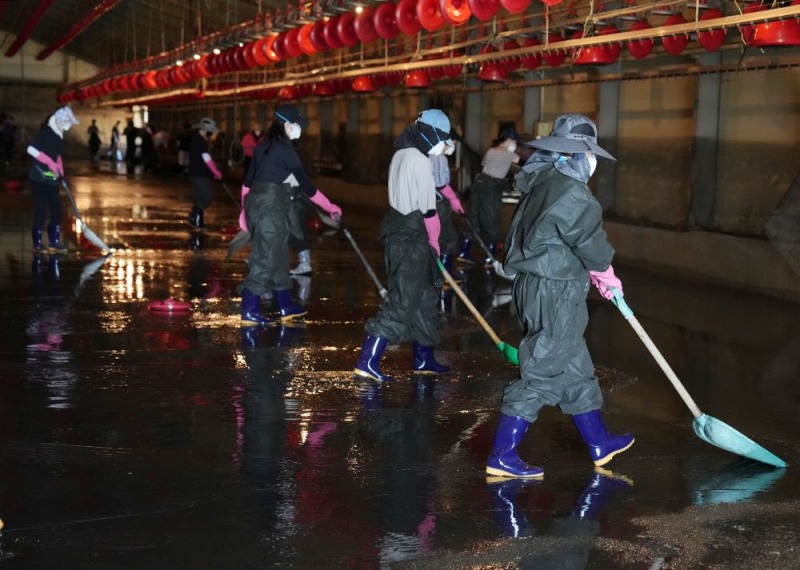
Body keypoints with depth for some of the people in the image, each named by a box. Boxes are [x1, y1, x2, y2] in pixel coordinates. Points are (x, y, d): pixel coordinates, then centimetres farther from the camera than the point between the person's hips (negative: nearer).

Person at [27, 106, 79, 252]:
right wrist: (50, 162, -24)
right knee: (41, 210, -5)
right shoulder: (45, 132, -13)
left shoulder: (59, 135, 11)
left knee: (57, 209, 5)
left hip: (52, 179, 8)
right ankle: (37, 242, 5)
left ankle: (54, 241, 12)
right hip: (39, 178, -8)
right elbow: (31, 149, -22)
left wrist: (60, 172, 11)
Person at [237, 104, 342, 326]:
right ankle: (249, 312, -3)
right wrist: (331, 207, 1)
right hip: (271, 205, -9)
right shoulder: (285, 149, -10)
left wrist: (245, 211, 23)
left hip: (255, 201, 9)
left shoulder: (263, 146, 14)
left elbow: (247, 181, 16)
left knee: (277, 256, 16)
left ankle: (286, 307, 24)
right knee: (266, 258, -5)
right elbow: (306, 185, -7)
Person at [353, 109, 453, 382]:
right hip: (411, 239, -10)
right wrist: (434, 242, 0)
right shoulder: (420, 161, -16)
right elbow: (428, 210, -15)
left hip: (399, 231, 10)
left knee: (422, 297, 17)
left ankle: (423, 359, 25)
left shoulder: (401, 155, 12)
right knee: (401, 301, -6)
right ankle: (367, 362, -6)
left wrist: (428, 241, 14)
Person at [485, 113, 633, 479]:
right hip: (555, 296, -10)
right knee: (540, 375, -4)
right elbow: (591, 244, -12)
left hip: (535, 285, 10)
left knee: (576, 369, 19)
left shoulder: (543, 184, 11)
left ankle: (599, 443, 32)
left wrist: (594, 273, 18)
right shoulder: (571, 192, -19)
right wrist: (606, 274, 7)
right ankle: (502, 456, 0)